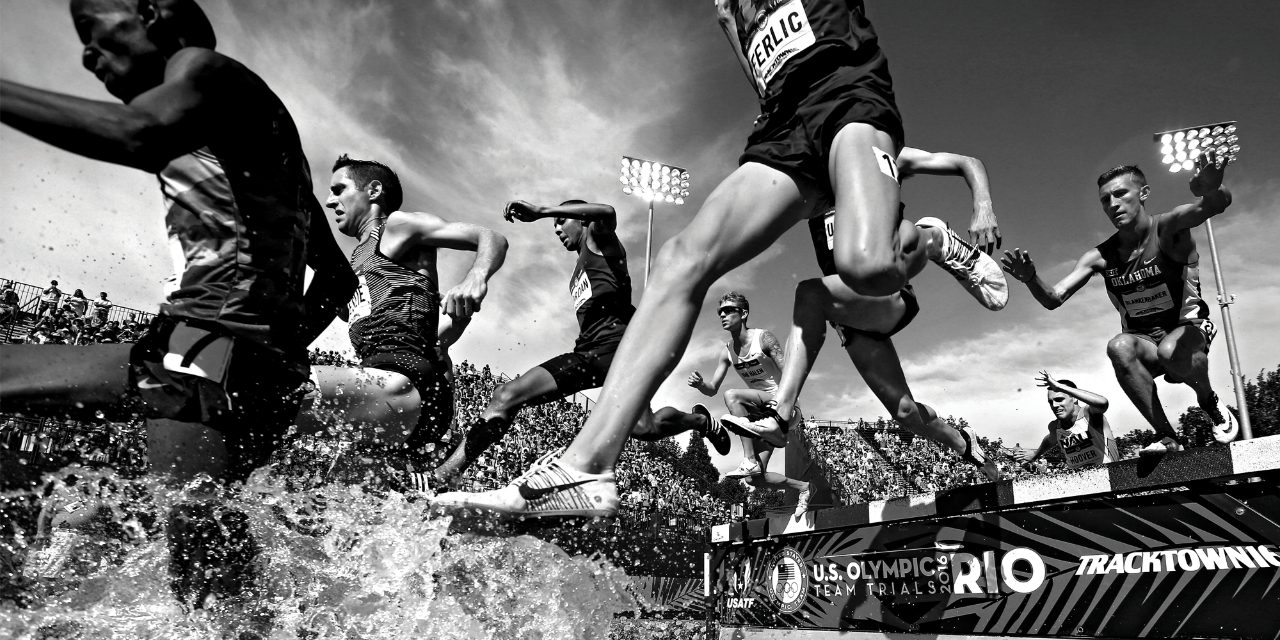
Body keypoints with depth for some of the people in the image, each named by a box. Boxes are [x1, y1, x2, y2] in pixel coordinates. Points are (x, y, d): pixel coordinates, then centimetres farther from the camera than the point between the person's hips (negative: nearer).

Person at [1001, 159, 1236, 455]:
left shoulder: (1168, 228, -13)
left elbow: (1218, 203, -34)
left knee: (1171, 351, -38)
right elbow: (1053, 299, -10)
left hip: (1189, 329, -2)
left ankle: (1211, 404, -3)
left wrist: (1211, 189, -59)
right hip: (1144, 340, 3)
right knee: (1119, 347, -33)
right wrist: (1030, 278, -32)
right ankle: (1167, 437, -23)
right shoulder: (1100, 257, -4)